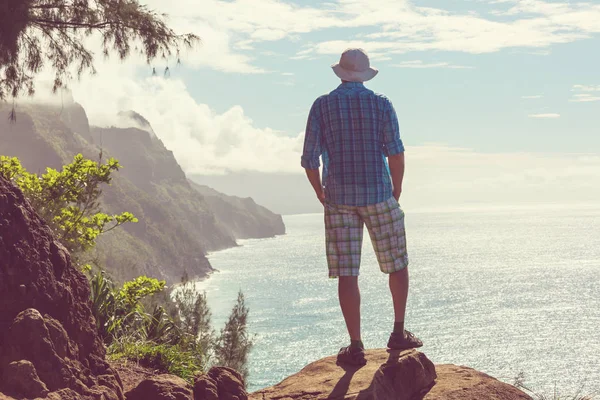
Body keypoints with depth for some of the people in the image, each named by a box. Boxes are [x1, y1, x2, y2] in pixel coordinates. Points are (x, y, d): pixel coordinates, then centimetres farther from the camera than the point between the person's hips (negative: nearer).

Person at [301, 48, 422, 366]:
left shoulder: (322, 106, 2)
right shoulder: (380, 104, 0)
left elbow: (310, 160, -2)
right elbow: (396, 153, -9)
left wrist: (322, 196, 12)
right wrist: (396, 192, 4)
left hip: (339, 198, 1)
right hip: (378, 196, 0)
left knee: (347, 274, 1)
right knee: (397, 265, 16)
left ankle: (356, 346, 2)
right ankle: (398, 333, 18)